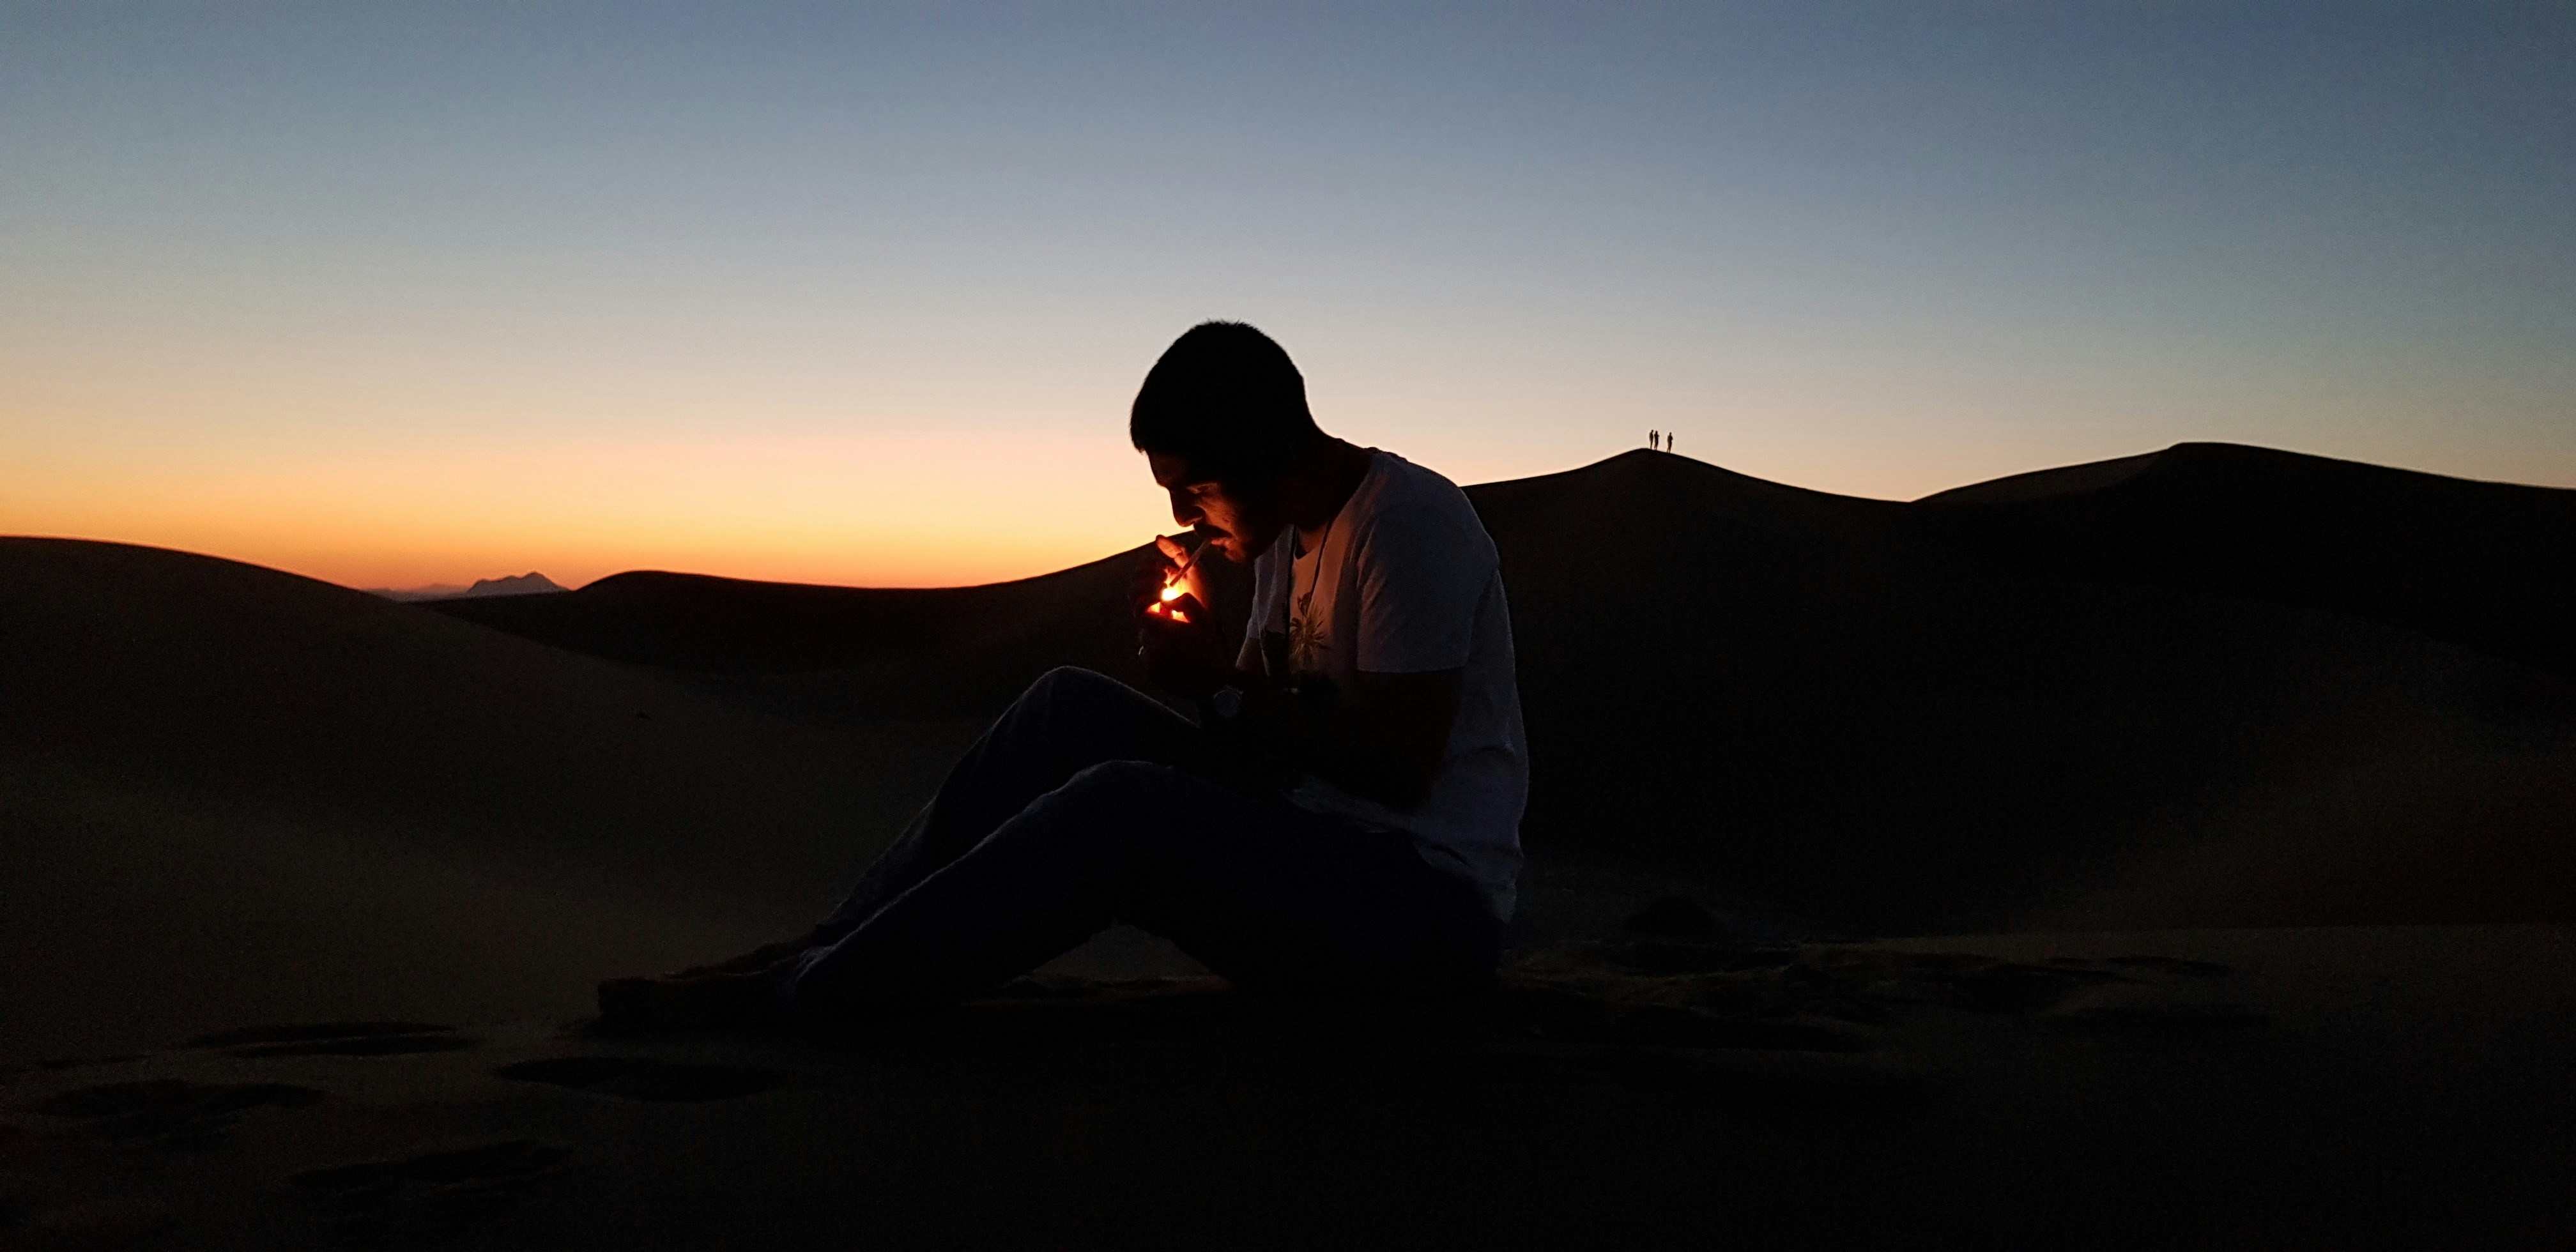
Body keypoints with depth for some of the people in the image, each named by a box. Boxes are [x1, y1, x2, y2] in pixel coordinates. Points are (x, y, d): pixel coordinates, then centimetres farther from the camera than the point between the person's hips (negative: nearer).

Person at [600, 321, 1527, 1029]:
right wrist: (1197, 650, -5)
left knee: (1120, 804, -30)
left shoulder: (1409, 520, -14)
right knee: (1075, 708, -4)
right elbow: (1267, 714, 14)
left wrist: (1222, 690, -14)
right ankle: (823, 947, -5)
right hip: (1309, 860, 9)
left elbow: (1400, 768, -20)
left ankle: (788, 995, -20)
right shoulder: (1291, 535, 14)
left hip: (1432, 899, -9)